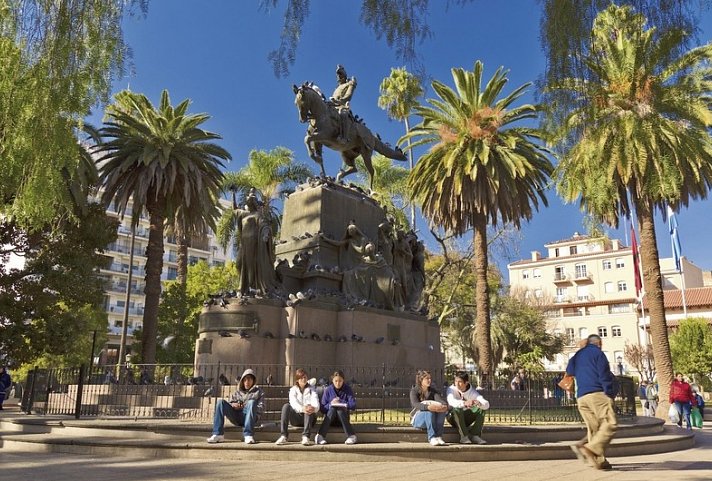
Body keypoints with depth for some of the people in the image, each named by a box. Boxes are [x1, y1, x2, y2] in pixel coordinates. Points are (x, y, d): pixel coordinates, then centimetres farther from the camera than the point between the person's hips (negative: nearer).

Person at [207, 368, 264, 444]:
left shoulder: (258, 391, 17)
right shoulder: (237, 393, 25)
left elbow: (261, 407, 5)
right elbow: (229, 404, 17)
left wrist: (248, 407, -12)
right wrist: (233, 405, -6)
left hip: (250, 418, -3)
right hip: (236, 417, 3)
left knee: (252, 402, -33)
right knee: (221, 402, -17)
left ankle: (248, 435, -38)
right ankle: (218, 434, -26)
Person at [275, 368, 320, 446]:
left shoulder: (311, 389, 7)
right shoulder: (293, 390, 6)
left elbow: (316, 403, -13)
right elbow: (293, 403, -16)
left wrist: (314, 408, -39)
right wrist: (302, 409, -39)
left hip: (309, 418, -1)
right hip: (296, 418, 1)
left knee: (310, 407, -31)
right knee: (286, 406, -25)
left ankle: (305, 436, -40)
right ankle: (283, 436, -33)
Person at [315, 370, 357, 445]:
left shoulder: (348, 389, -3)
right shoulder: (328, 390, -3)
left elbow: (353, 405, -11)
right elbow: (322, 409, -6)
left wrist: (341, 403, -25)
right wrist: (331, 404, -24)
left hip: (343, 417, 0)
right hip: (330, 418, 0)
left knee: (340, 409, -31)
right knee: (332, 409, -31)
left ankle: (351, 436, -37)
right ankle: (320, 436, -40)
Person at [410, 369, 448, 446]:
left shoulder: (433, 391, 8)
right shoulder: (414, 391, -5)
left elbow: (440, 399, -11)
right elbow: (415, 404, -25)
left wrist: (445, 406, -37)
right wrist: (428, 407, -44)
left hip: (431, 420, 4)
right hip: (417, 419, -4)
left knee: (442, 411, -26)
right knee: (429, 412, -35)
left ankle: (439, 437, -34)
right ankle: (432, 438, -41)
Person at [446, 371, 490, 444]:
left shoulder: (472, 392, -7)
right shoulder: (451, 389, -13)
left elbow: (487, 405, -20)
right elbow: (451, 401, -37)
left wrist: (479, 403, -44)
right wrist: (464, 403, -55)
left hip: (466, 418, 3)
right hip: (453, 417, -3)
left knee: (481, 408, -21)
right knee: (457, 409, -35)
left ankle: (475, 435, -23)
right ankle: (464, 436, -31)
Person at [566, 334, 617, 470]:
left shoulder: (577, 356, 23)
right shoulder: (597, 353, 4)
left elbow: (569, 371, 22)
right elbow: (604, 375, -5)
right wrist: (610, 393, -4)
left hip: (581, 397, 7)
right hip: (597, 394, -7)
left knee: (594, 429, 9)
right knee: (610, 424, -13)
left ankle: (599, 460, 2)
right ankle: (591, 449, -29)